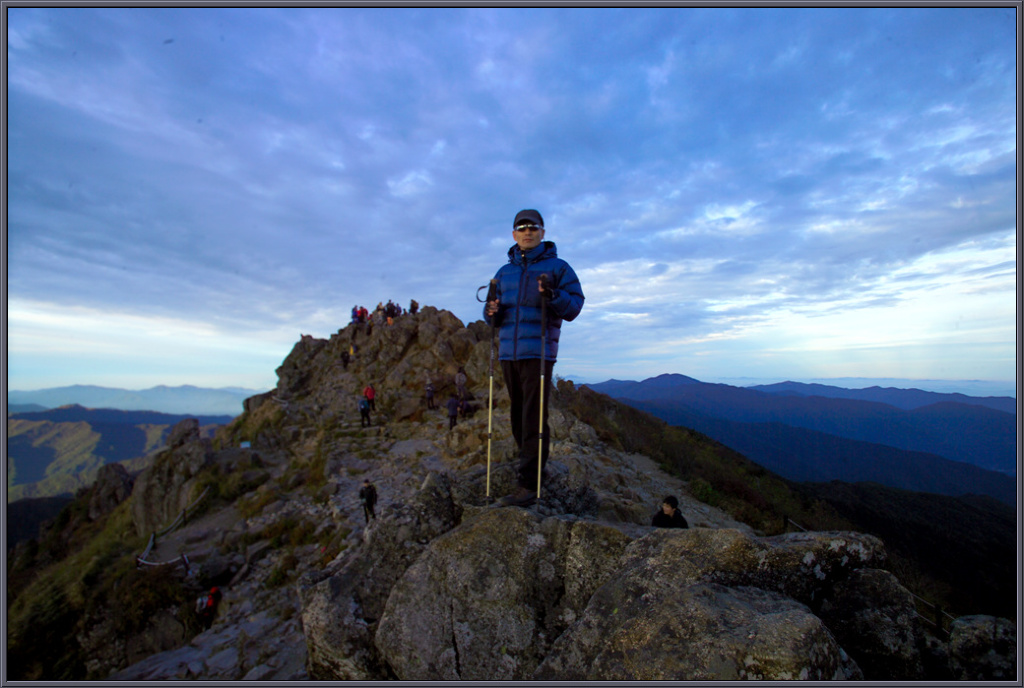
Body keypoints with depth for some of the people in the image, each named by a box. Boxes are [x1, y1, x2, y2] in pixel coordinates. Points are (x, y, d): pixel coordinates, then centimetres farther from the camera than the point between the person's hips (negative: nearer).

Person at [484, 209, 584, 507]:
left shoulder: (557, 267, 4)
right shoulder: (504, 272, 18)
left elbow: (575, 306, -3)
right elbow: (495, 319, 19)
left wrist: (552, 295, -21)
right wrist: (492, 312, -4)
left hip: (538, 352, -5)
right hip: (508, 353, 6)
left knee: (533, 419, -7)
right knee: (518, 418, 10)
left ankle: (529, 484, -2)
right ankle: (534, 469, 24)